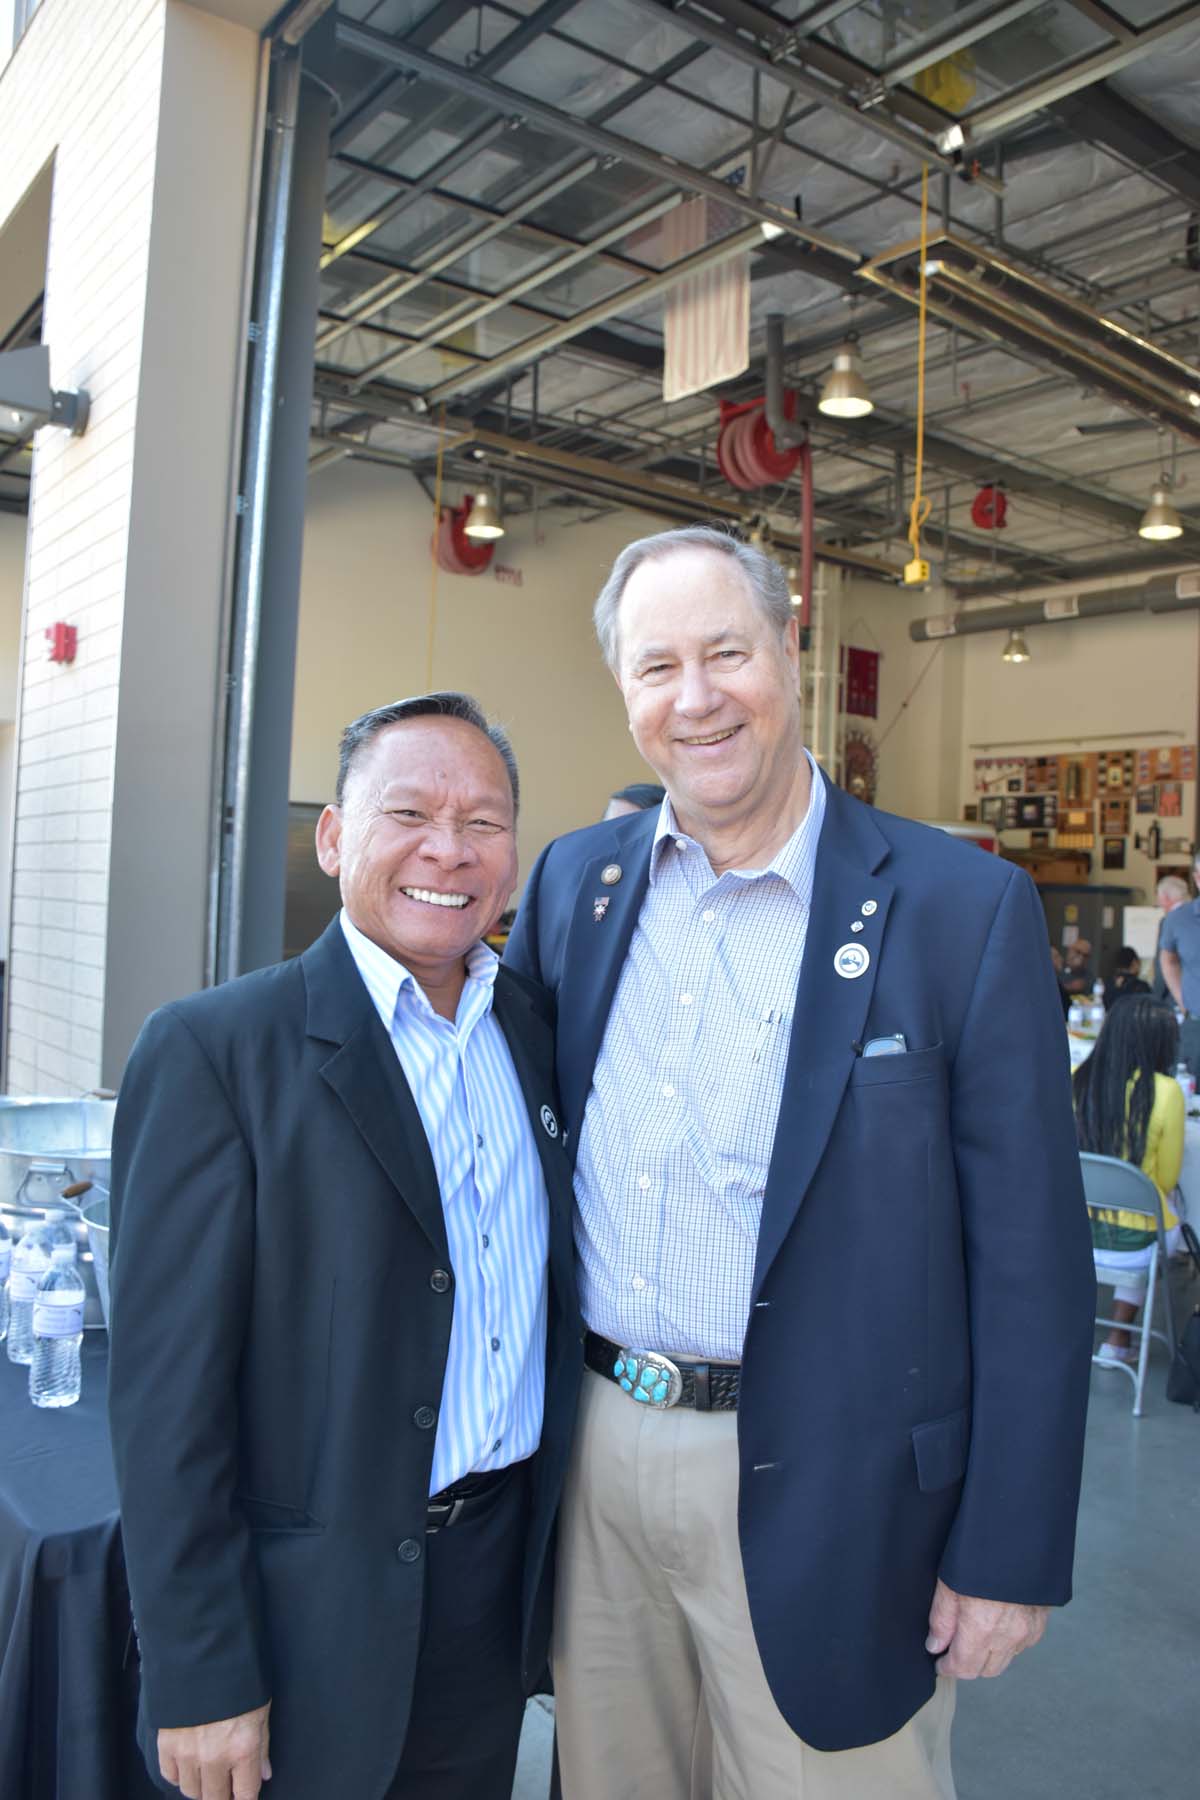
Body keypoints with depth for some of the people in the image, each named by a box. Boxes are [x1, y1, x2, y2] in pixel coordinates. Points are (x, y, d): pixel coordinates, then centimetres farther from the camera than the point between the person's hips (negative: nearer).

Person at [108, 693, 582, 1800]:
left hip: (506, 1583, 5)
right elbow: (170, 1393, -15)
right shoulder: (213, 1052, -16)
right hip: (310, 1623, -5)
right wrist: (203, 1682, -13)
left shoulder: (539, 1026, 2)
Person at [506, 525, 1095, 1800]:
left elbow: (1031, 1263, -9)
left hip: (820, 1492, -3)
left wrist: (1010, 1553, -7)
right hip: (592, 1456, 4)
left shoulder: (964, 908, -12)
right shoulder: (576, 879, 1)